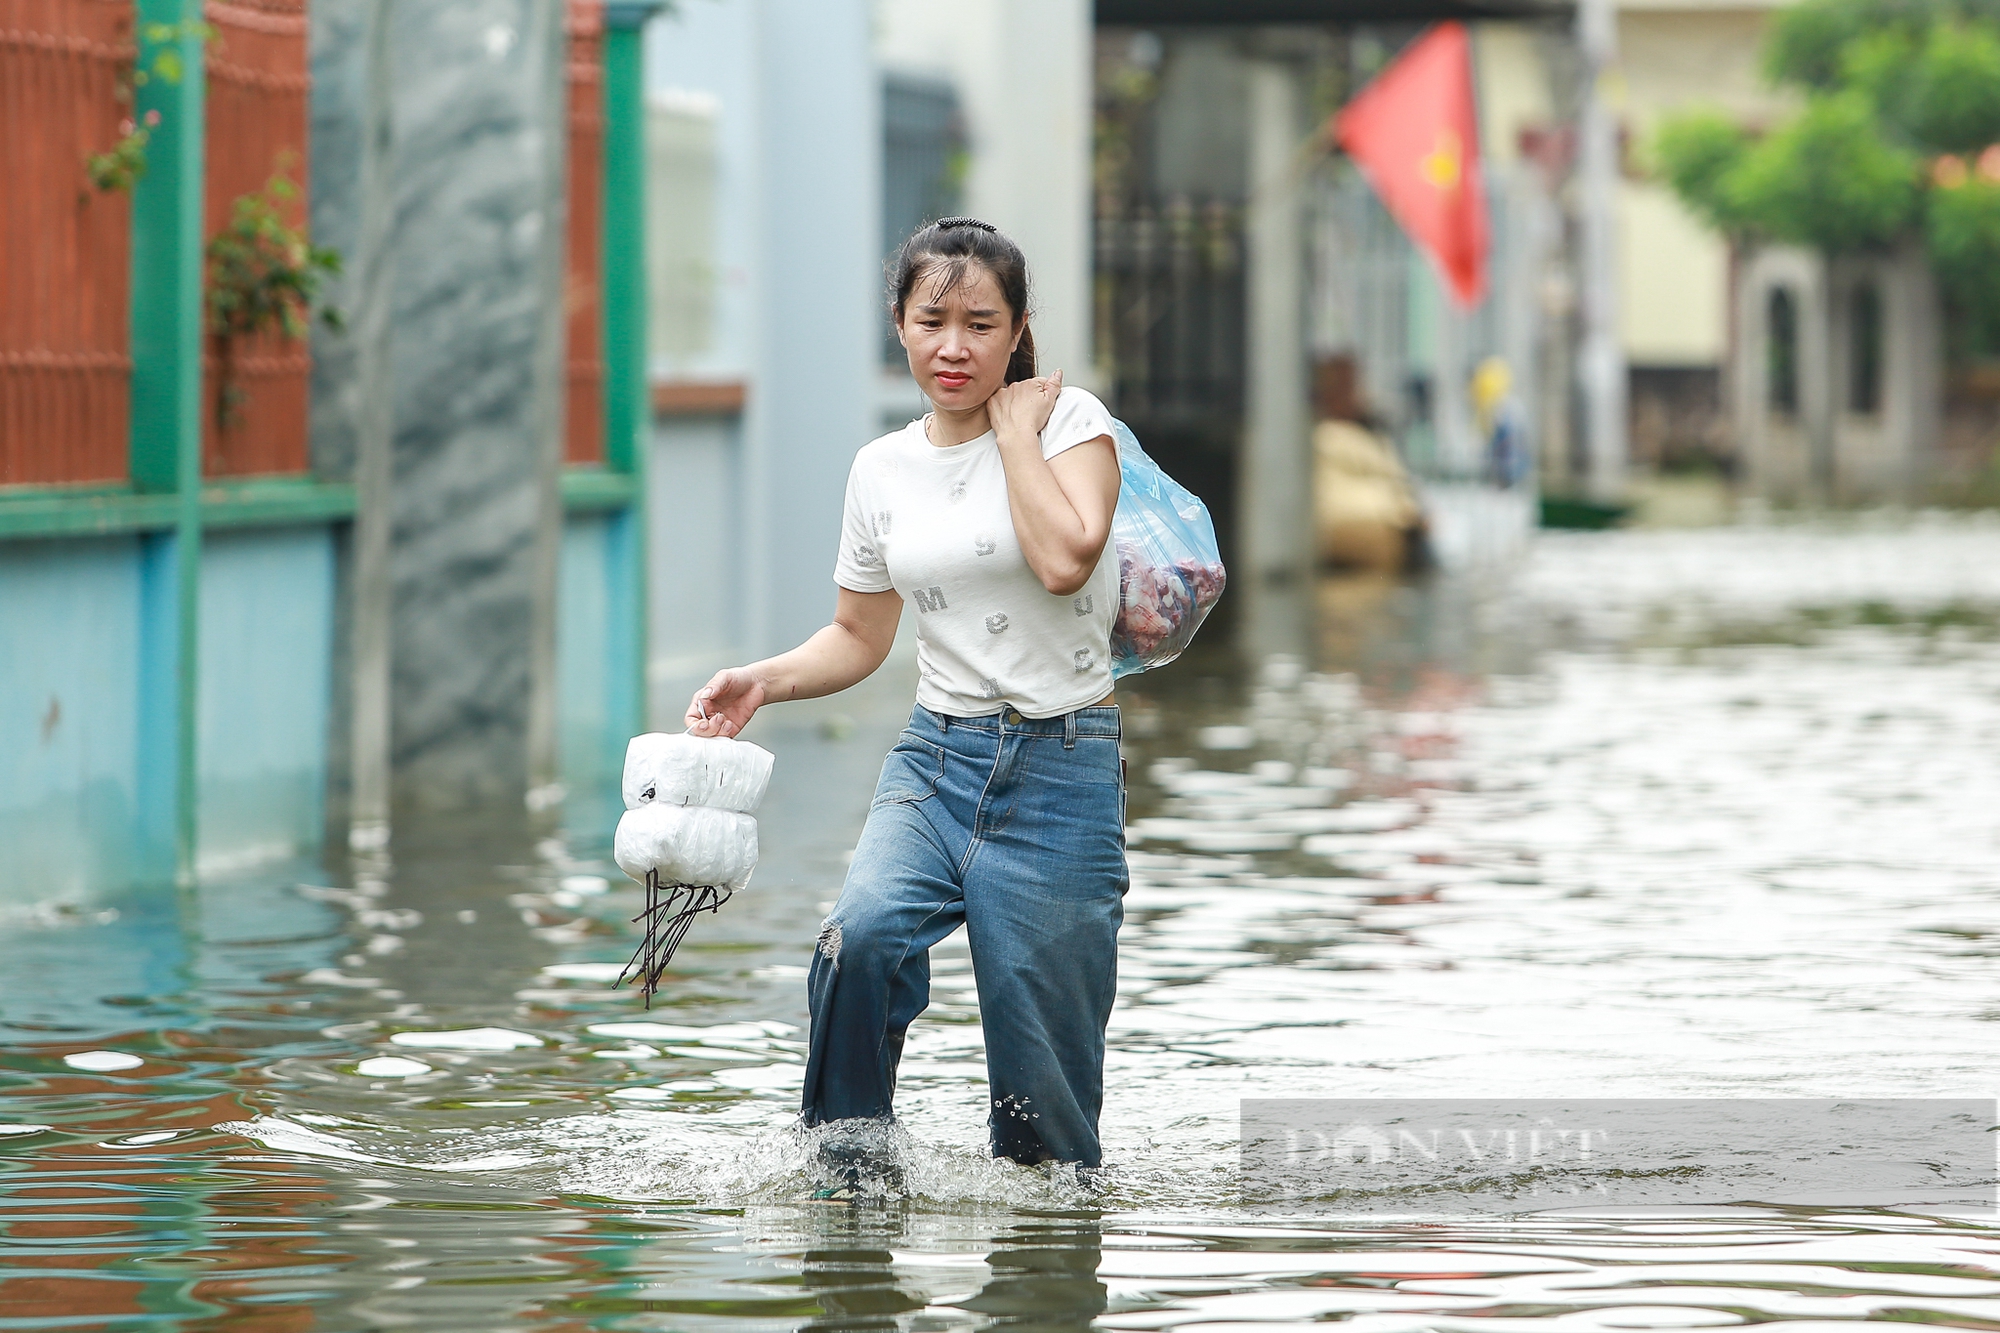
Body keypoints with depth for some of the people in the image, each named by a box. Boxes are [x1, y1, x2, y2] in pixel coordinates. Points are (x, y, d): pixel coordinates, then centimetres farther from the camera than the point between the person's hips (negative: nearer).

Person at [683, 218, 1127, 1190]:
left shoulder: (1068, 419, -3)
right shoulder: (883, 468, 9)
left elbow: (1066, 559, -22)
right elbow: (860, 636, 20)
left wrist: (1016, 427, -11)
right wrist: (766, 680, 2)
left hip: (1060, 768, -3)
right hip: (936, 761, 3)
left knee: (1043, 1098, -4)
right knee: (863, 936, -29)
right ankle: (847, 1168, -14)